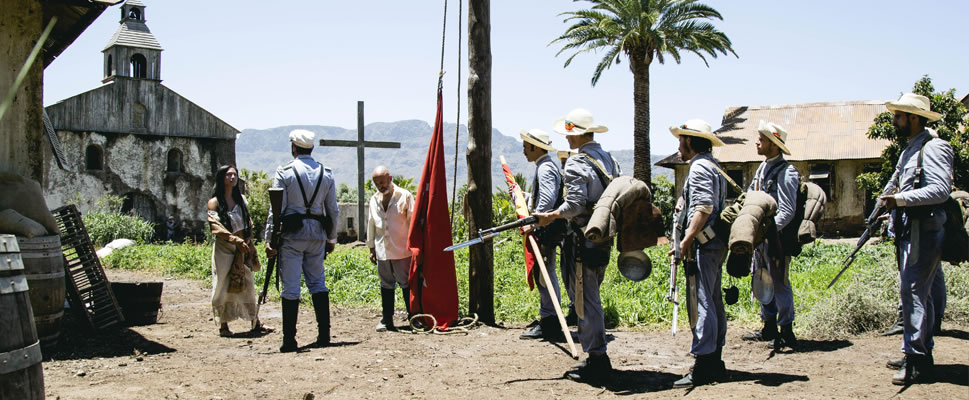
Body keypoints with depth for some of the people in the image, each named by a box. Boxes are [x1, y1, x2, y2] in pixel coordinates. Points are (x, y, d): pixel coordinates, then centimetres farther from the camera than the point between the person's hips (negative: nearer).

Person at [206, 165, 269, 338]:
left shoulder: (241, 200, 12)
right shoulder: (214, 203, -3)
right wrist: (235, 240, -19)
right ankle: (223, 325, 6)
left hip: (242, 251, 4)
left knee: (247, 285, 6)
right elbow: (216, 227, -12)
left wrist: (249, 245, 7)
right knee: (224, 286, -2)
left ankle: (255, 323, 11)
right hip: (224, 250, -4)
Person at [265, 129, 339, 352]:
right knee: (318, 283, 12)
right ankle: (324, 335, 10)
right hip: (317, 234, 4)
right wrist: (331, 238, 20)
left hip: (292, 235, -4)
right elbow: (333, 211, 10)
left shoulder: (284, 173, -5)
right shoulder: (326, 174, 7)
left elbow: (276, 209, -8)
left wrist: (269, 239, -4)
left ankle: (289, 340, 0)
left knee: (290, 287, -1)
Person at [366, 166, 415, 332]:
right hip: (382, 251, 5)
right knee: (386, 285, 9)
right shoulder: (374, 199, 12)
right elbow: (371, 224, 19)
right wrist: (371, 248, 17)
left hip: (402, 250, -5)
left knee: (406, 284, -1)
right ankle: (387, 320, 15)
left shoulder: (405, 196, -3)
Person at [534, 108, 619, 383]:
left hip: (586, 239, -9)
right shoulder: (609, 160, 10)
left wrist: (550, 216, -7)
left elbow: (574, 205, -21)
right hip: (605, 238, 9)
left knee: (585, 300, -2)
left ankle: (597, 361, 0)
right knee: (591, 297, 17)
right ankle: (596, 358, 22)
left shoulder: (577, 164, -15)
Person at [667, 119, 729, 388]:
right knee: (713, 302, 13)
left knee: (701, 302, -10)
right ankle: (714, 363, 19)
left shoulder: (700, 167, -11)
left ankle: (703, 369, -10)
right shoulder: (713, 166, 22)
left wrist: (687, 240, -22)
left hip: (703, 245, -11)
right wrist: (684, 241, 20)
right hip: (714, 244, 11)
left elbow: (704, 207, -23)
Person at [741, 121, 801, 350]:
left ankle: (787, 333, 3)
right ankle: (769, 328, 25)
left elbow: (787, 212, -19)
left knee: (780, 283, -4)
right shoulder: (763, 168, 13)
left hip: (777, 235, -9)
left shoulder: (785, 172, -15)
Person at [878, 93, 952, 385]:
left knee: (913, 293, -13)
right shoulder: (909, 152, 19)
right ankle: (920, 353, 21)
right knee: (918, 294, 14)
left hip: (924, 232, -10)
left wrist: (902, 198, -26)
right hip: (909, 232, 10)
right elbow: (894, 185, 27)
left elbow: (941, 190, -23)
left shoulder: (933, 148, -12)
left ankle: (917, 362, -11)